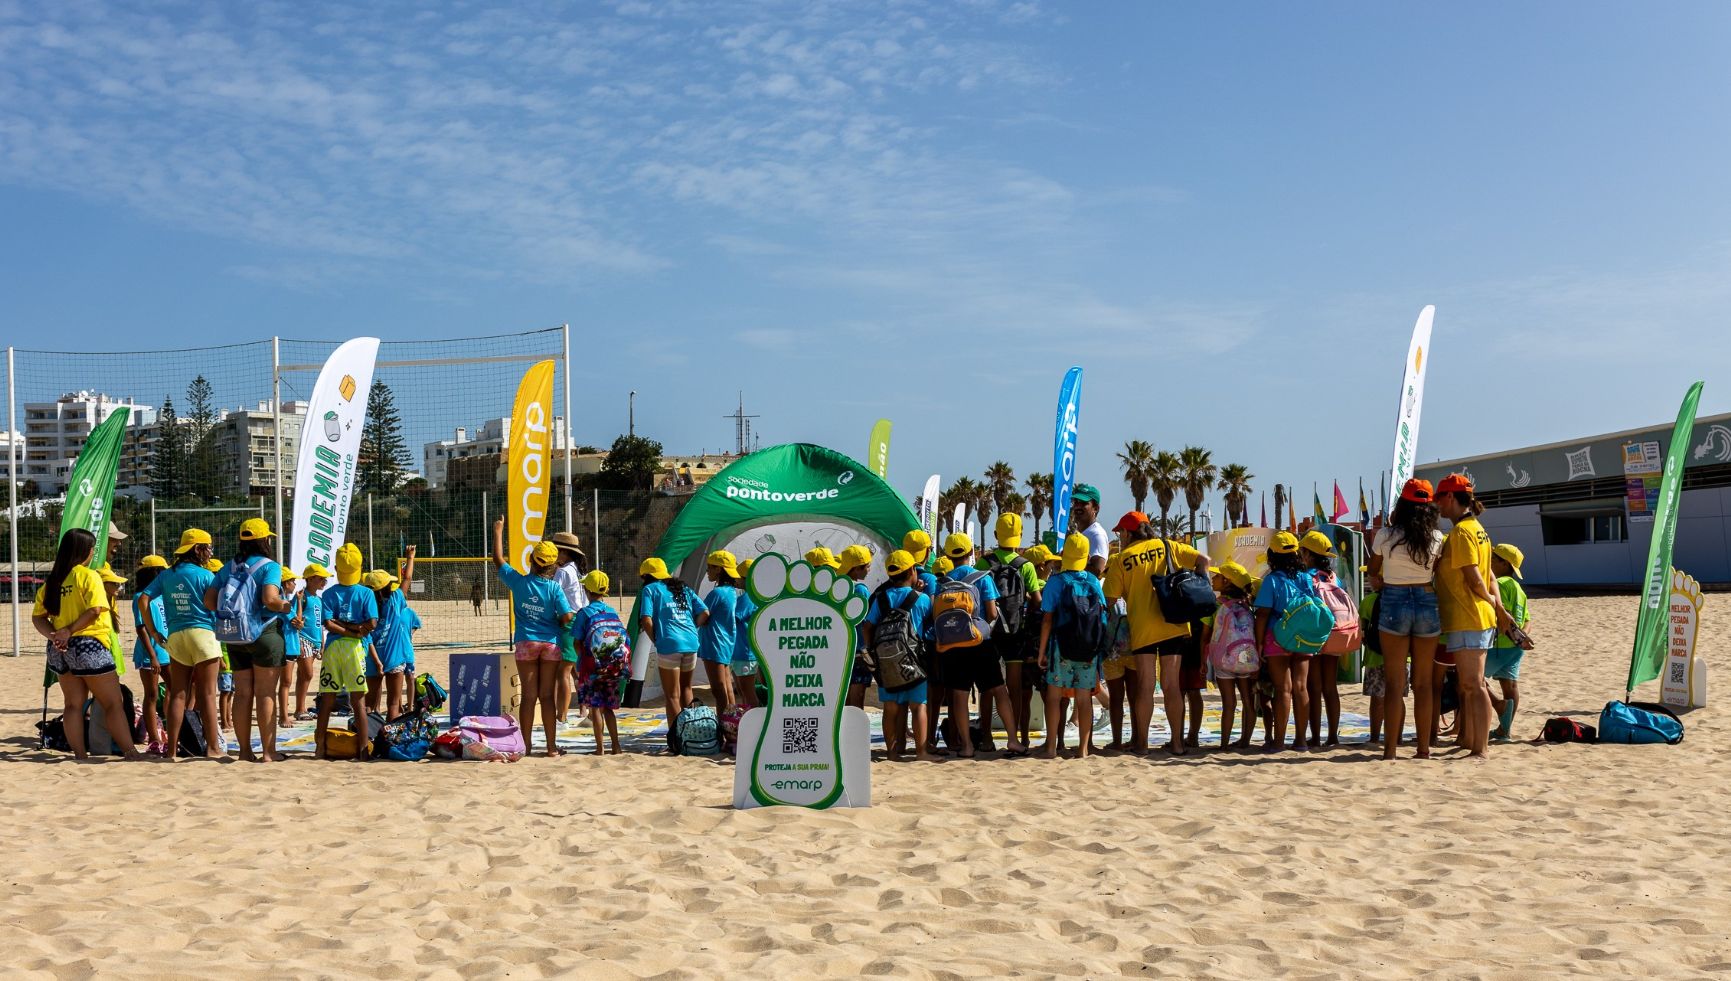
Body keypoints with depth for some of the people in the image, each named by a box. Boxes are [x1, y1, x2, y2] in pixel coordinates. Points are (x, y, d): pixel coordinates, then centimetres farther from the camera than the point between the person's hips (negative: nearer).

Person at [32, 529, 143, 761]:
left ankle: (80, 755, 12)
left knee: (74, 704, 12)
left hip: (61, 650, 7)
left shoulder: (52, 580, 9)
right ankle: (130, 752, -1)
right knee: (113, 703, -1)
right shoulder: (88, 576, -10)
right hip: (87, 645, -7)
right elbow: (95, 611, -21)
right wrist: (70, 631, -14)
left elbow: (38, 616, 6)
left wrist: (53, 635, -6)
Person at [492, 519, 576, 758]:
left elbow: (498, 559, 9)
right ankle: (551, 746, 5)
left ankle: (526, 745, 10)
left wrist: (498, 531, 19)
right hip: (550, 644, -1)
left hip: (526, 644, 1)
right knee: (548, 696, 3)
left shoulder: (519, 582, -5)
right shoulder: (554, 588, -9)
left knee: (529, 695, 7)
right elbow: (567, 617, -14)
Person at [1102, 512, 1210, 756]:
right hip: (1173, 624, 2)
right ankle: (1177, 742, 8)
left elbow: (1110, 598, -1)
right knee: (1172, 685, 7)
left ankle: (1141, 742, 6)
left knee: (1145, 686, 4)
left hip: (1141, 627, -2)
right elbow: (1203, 560, 4)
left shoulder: (1121, 559, 2)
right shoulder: (1168, 547, 9)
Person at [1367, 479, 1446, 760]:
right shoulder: (1436, 538, -2)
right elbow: (1438, 573, 8)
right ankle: (1423, 748, 13)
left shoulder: (1386, 535, -7)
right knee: (1424, 683, 9)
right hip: (1427, 603, 2)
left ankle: (1390, 749, 1)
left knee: (1395, 683, 2)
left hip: (1395, 603, -2)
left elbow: (1373, 571, 7)